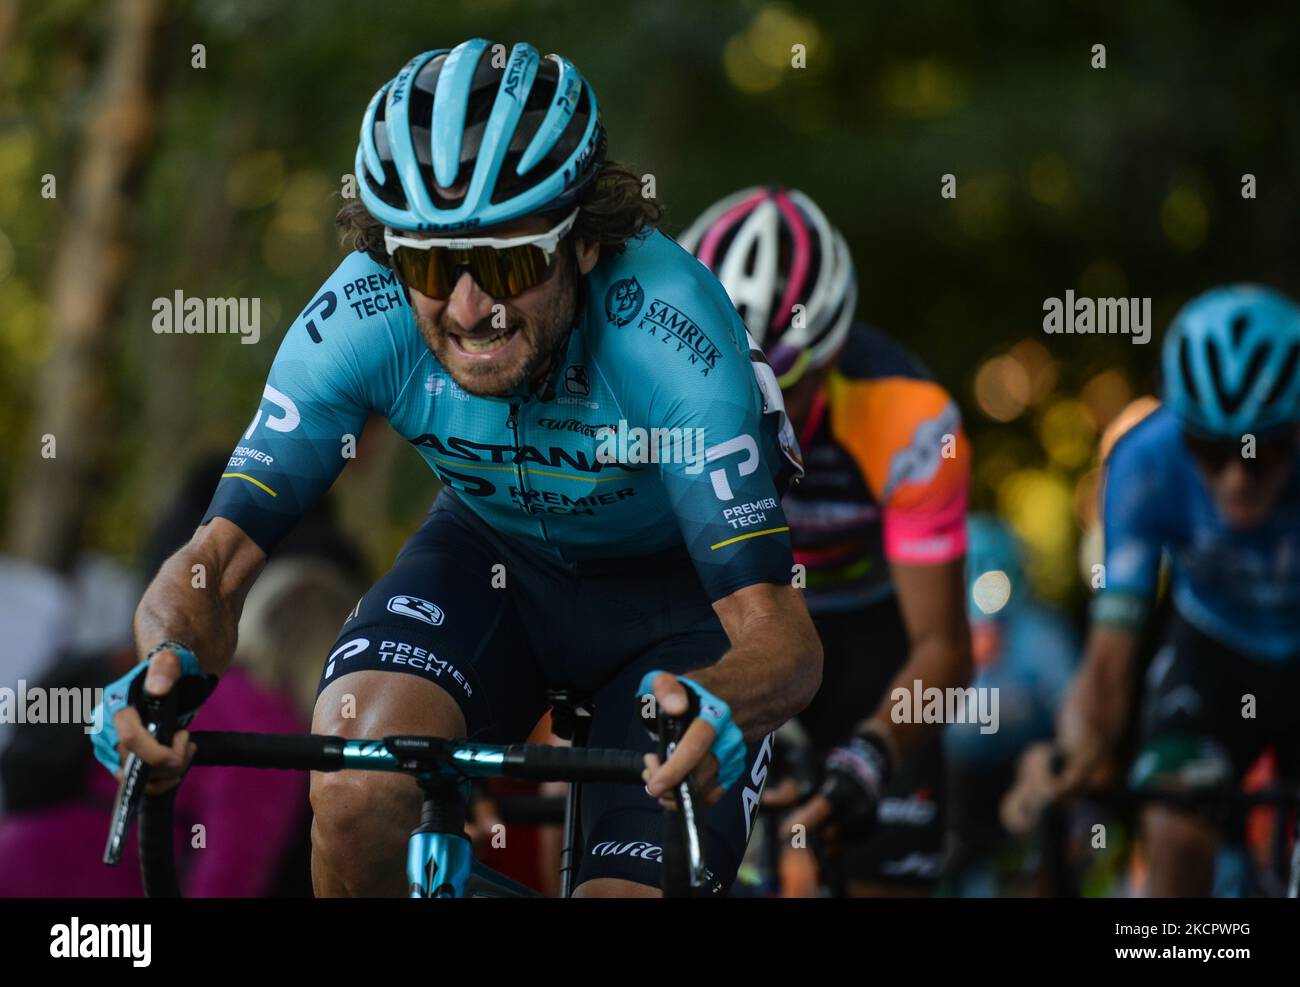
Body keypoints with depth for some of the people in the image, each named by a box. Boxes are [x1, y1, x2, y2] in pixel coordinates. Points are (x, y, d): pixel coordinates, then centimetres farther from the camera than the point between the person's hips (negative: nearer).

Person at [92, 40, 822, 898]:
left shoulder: (665, 327, -36)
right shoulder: (360, 315, -28)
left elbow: (782, 635, -40)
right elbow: (218, 554, -27)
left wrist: (711, 706, -63)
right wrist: (168, 664, -51)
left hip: (676, 583, -2)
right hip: (495, 551, 2)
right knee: (356, 796, -27)